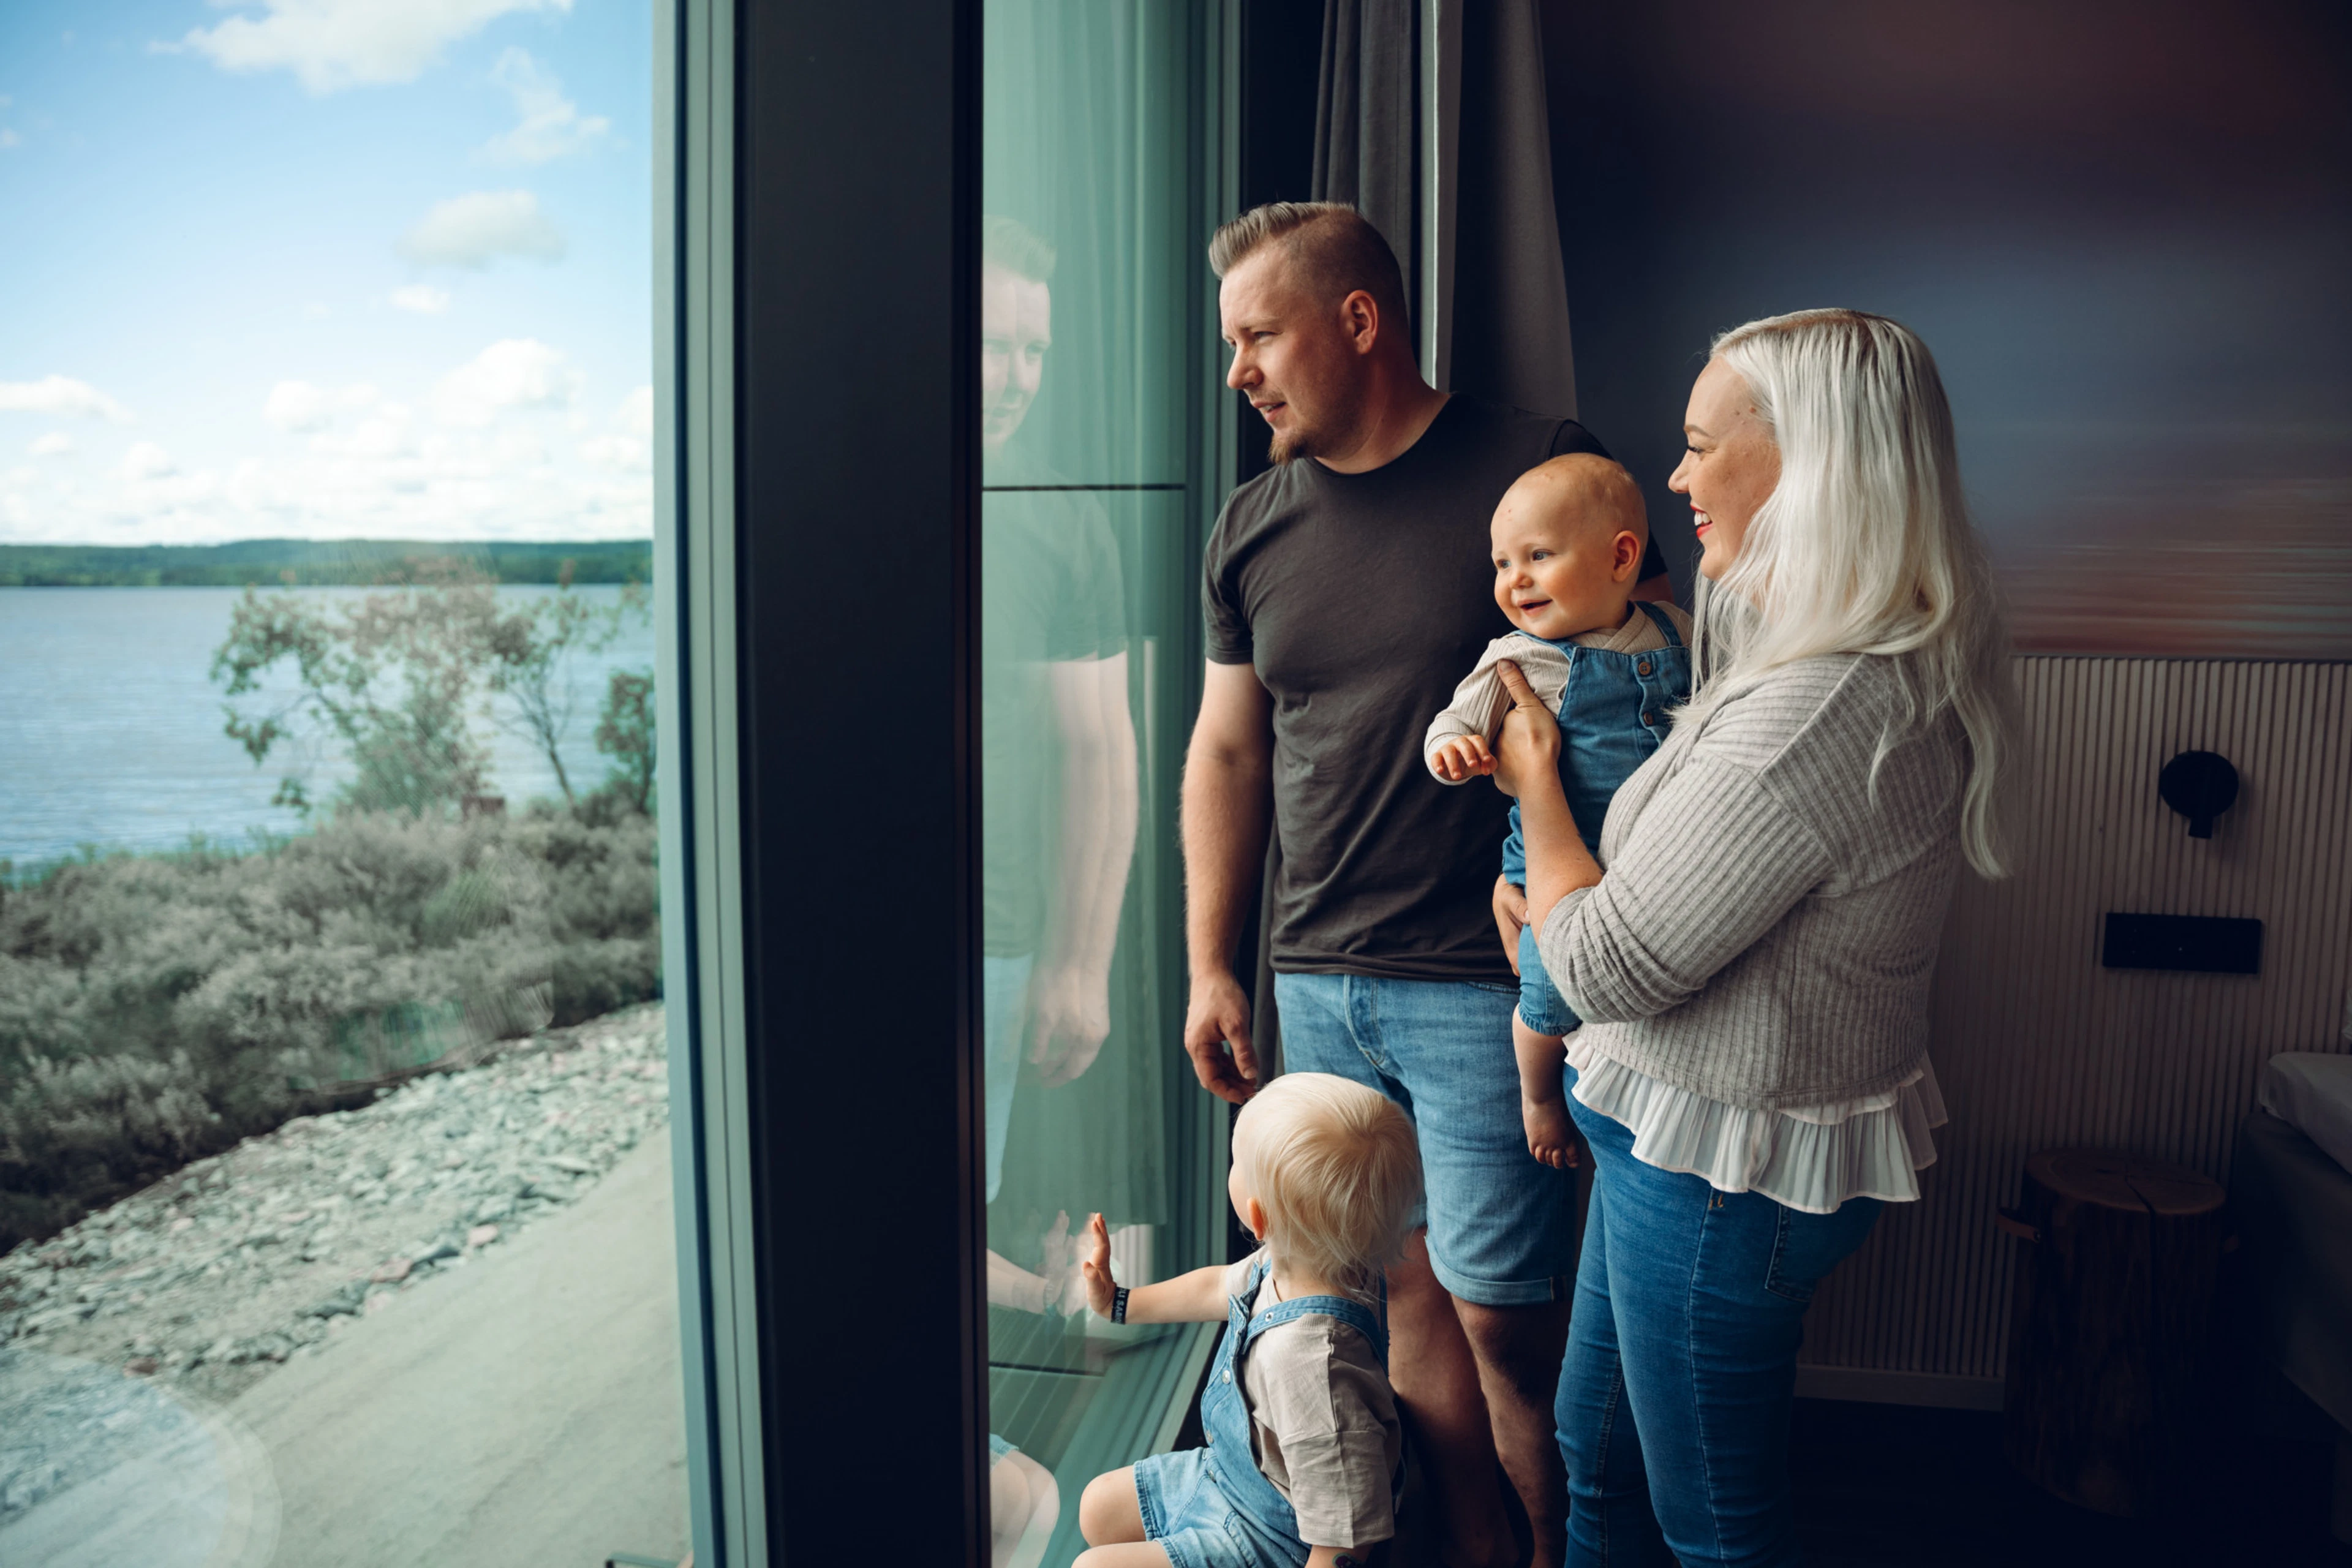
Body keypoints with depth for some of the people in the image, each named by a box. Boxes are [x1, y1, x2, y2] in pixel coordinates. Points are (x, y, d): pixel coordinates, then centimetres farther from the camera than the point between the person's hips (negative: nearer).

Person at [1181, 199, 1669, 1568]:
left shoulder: (1541, 468, -5)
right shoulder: (1252, 528, 10)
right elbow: (1228, 751, 15)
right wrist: (1212, 969, 13)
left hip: (1485, 983, -5)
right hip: (1319, 985, 5)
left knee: (1501, 1310, 2)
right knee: (1404, 1286, 13)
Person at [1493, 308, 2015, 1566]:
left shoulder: (1813, 718, -30)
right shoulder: (1901, 671, 4)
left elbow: (1605, 966, -24)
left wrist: (1536, 783, -8)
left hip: (1724, 1168, -10)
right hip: (1692, 1133, 10)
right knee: (1597, 1452, 26)